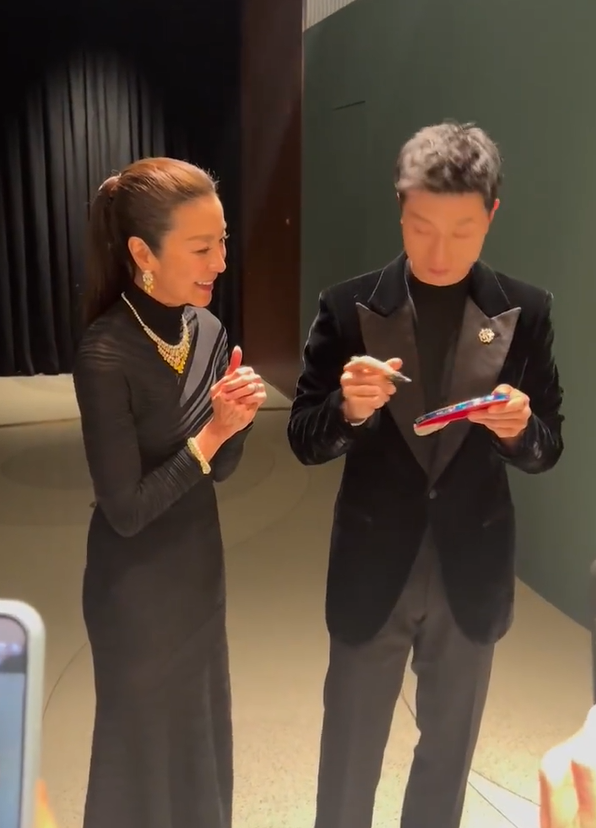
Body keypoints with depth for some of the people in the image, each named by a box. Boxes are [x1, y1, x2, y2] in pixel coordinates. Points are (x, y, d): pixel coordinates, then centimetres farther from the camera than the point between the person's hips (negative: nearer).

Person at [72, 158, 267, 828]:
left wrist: (235, 419, -17)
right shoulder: (106, 355, -25)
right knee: (148, 746, 17)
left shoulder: (206, 330, -4)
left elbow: (218, 468, 3)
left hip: (199, 566, 7)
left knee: (203, 735, 25)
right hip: (138, 588, -7)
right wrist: (212, 431, -21)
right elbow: (126, 509, -22)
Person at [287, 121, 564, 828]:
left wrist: (519, 427, -24)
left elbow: (547, 449, -1)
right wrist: (350, 408, -27)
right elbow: (304, 440, -6)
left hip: (473, 571, 2)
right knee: (349, 750, 17)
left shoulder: (524, 311, -5)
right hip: (372, 567, -1)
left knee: (449, 745, 23)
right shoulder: (349, 307, -9)